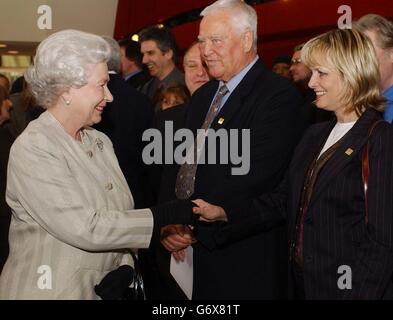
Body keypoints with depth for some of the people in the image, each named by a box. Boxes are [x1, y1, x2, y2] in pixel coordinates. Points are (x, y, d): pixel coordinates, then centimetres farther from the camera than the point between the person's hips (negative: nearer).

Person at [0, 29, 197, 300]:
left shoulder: (100, 141, 6)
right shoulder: (32, 149, -17)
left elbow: (118, 215, 7)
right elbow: (86, 228, -24)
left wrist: (125, 271, -11)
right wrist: (170, 216, -23)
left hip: (105, 287, 6)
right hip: (49, 290, -6)